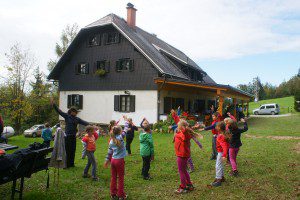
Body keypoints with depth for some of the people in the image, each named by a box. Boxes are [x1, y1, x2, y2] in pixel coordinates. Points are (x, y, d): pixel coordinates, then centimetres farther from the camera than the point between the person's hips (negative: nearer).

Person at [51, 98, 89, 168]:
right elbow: (59, 111, -4)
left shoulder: (77, 119, 10)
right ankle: (66, 164, 7)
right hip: (67, 136, -4)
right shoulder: (67, 116, 0)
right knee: (67, 151, -2)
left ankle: (71, 163, 21)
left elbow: (83, 122, 2)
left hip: (73, 136, 4)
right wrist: (53, 104, -12)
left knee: (73, 150, 9)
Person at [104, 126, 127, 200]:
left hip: (113, 160, 6)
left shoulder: (111, 141, 3)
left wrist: (107, 160, 14)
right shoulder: (120, 137, -14)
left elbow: (109, 152, 6)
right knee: (121, 178, 8)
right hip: (120, 160, -5)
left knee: (113, 178, 15)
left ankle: (113, 194, 26)